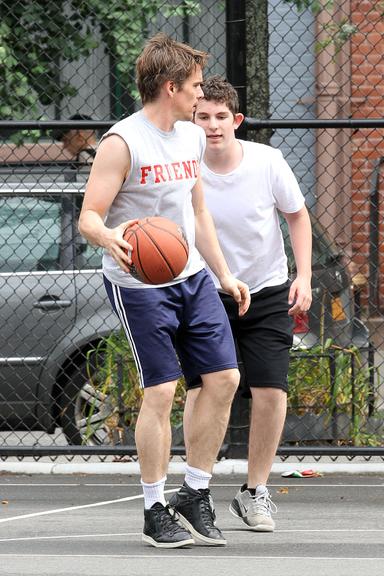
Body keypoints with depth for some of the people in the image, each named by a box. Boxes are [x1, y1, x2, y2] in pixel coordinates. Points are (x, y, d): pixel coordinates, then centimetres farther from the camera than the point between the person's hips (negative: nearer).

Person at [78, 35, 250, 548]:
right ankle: (155, 512, 1)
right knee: (161, 391, -9)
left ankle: (195, 495, 13)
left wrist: (224, 274, 22)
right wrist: (109, 238, -38)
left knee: (224, 379, 1)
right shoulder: (123, 142, -14)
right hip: (140, 282, -7)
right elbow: (89, 217, -16)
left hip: (193, 277, 7)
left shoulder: (191, 137, 11)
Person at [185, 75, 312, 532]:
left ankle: (255, 493, 7)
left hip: (268, 292, 1)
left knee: (270, 391, -7)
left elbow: (297, 215, 4)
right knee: (202, 389, -10)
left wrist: (303, 276, -5)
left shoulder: (267, 162, -12)